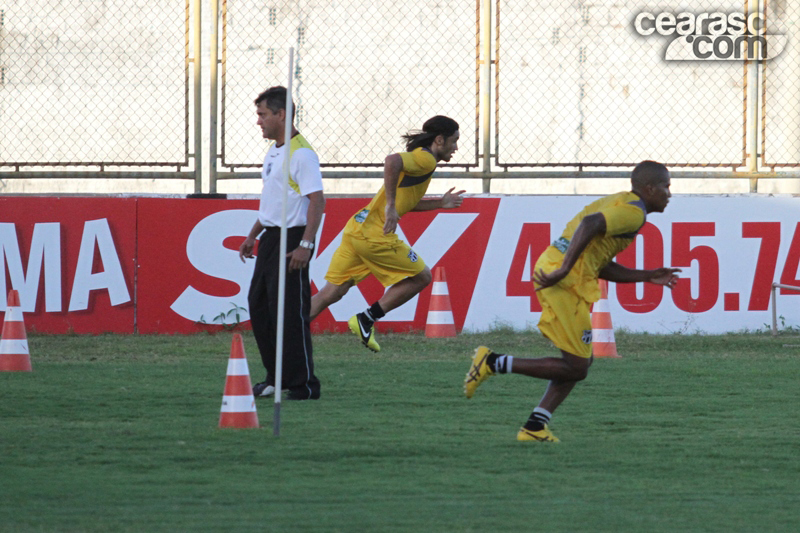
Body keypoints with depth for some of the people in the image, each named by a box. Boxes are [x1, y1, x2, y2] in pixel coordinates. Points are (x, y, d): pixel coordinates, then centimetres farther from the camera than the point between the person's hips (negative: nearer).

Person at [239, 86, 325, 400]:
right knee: (258, 305, 14)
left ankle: (303, 385, -4)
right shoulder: (273, 152, 15)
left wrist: (305, 245, -27)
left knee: (290, 313, -9)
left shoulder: (301, 153, -15)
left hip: (292, 239, -10)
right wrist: (253, 236, 26)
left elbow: (316, 200, -21)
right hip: (271, 238, 10)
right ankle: (277, 378, 24)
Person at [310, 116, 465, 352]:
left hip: (357, 228, 9)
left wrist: (440, 203, 26)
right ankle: (366, 319, 3)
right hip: (375, 235, -9)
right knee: (421, 277, 6)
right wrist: (390, 206, -26)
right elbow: (392, 161, -28)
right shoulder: (425, 159, -8)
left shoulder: (421, 159, 22)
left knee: (331, 293, 8)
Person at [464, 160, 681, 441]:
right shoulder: (634, 212, -6)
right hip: (568, 281, -10)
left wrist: (648, 277, 26)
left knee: (580, 361, 17)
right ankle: (493, 363, -7)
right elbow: (590, 224, -26)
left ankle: (535, 427, 13)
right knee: (576, 367, -5)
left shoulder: (619, 203, 26)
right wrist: (565, 270, -28)